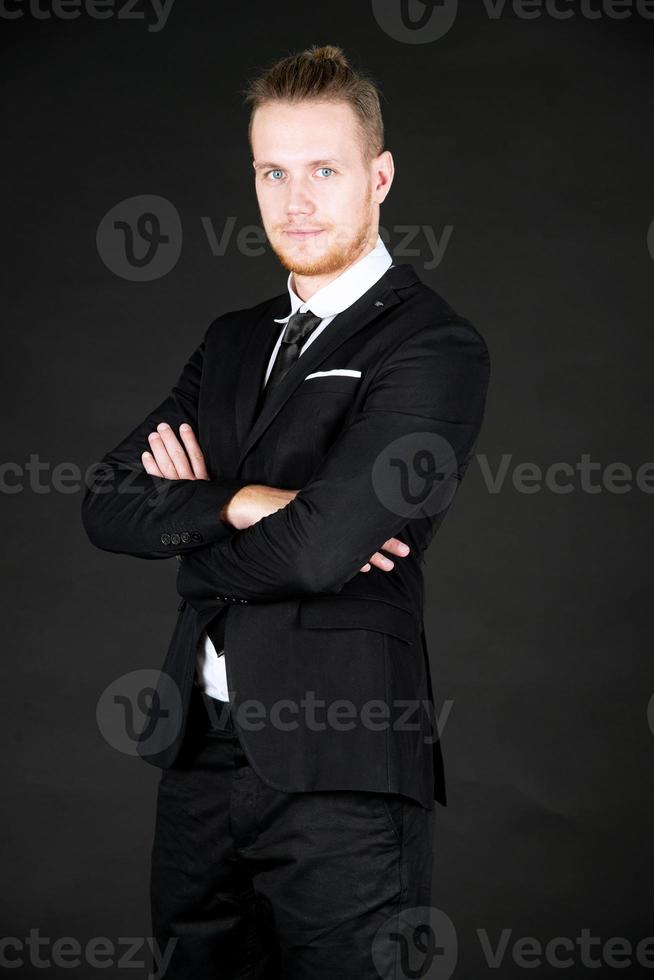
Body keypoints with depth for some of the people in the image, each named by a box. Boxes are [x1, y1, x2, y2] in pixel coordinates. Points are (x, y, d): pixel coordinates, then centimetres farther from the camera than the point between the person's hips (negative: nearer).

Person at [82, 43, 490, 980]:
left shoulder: (437, 348, -10)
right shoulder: (235, 341, 14)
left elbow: (317, 549, -22)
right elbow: (107, 505, 4)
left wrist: (184, 524, -4)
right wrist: (240, 504, -14)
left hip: (337, 770, -6)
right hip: (201, 745, 7)